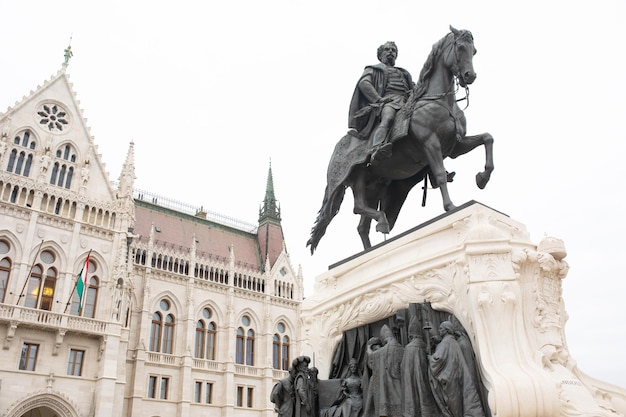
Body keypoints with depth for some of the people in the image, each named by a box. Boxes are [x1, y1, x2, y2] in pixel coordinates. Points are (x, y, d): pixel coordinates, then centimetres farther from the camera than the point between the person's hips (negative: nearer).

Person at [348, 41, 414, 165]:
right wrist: (379, 99, -11)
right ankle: (375, 151, -67)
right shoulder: (373, 69, 28)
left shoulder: (404, 73, 43)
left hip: (406, 102, 6)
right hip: (386, 100, -6)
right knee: (388, 117, -42)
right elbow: (364, 83, 7)